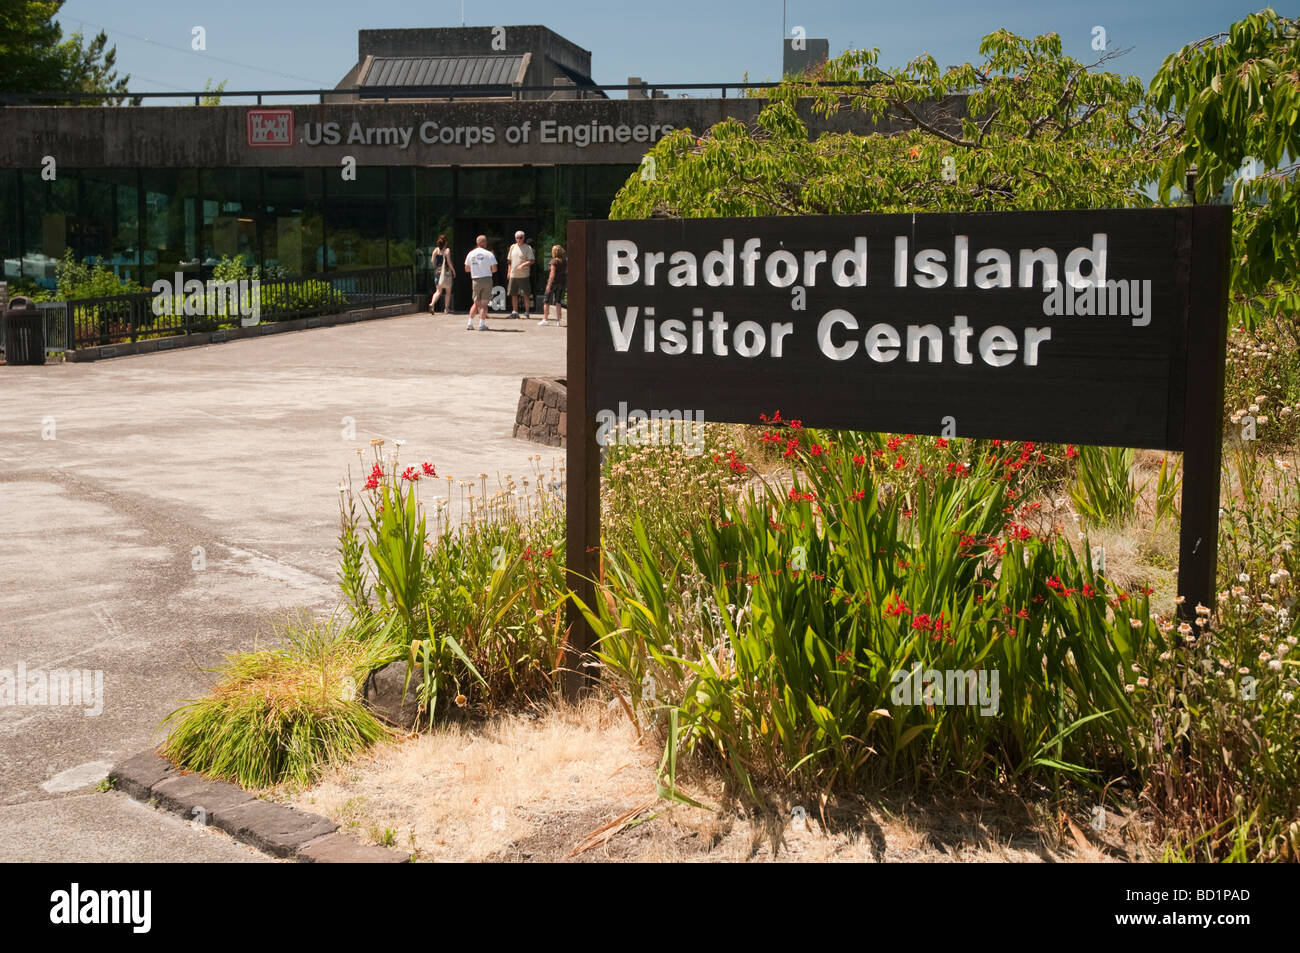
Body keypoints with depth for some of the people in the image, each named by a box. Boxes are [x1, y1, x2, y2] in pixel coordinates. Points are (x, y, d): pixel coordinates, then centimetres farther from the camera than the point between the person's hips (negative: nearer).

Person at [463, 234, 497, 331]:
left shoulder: (470, 254, 4)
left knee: (476, 303, 17)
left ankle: (470, 323, 12)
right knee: (484, 303, 0)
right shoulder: (489, 254, -6)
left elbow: (467, 269, 9)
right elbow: (494, 269, -9)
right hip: (487, 279, -3)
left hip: (476, 280, 3)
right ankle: (482, 324, -3)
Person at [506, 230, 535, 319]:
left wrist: (523, 265, -23)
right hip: (513, 275, 5)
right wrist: (508, 272, 14)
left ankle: (527, 312, 2)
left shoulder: (527, 248, -3)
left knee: (526, 294, -5)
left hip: (524, 275, -5)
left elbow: (531, 261, -10)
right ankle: (515, 312, 19)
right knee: (513, 294, 9)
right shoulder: (512, 247, 12)